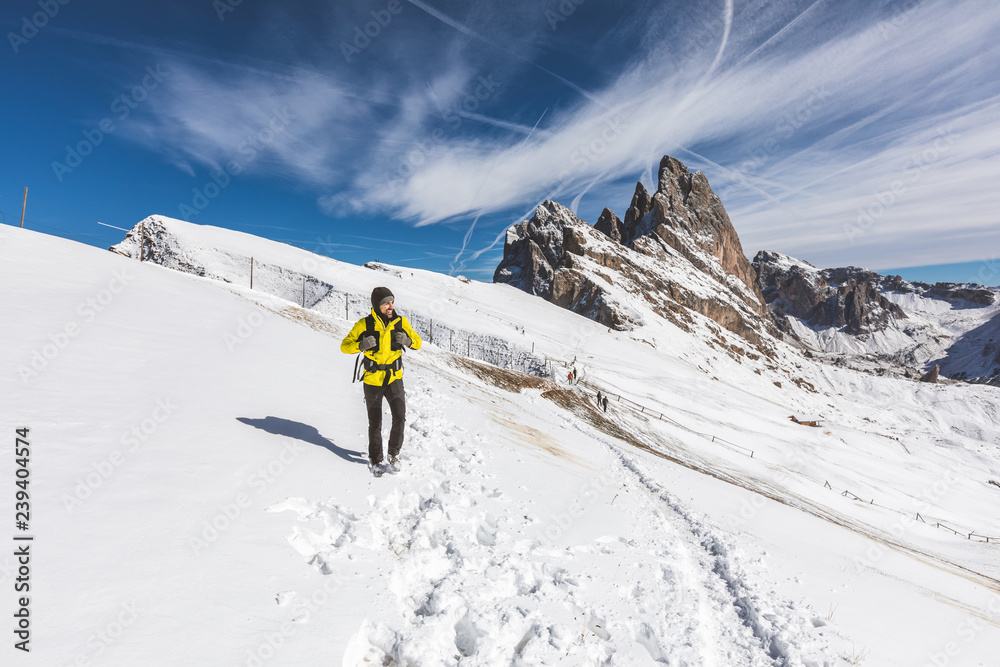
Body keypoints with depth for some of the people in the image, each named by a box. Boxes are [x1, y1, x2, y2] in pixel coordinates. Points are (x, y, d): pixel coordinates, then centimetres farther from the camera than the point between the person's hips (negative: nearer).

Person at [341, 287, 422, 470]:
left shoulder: (401, 322, -5)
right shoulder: (365, 324, -10)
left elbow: (418, 343, 3)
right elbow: (344, 346, -6)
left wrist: (408, 340, -19)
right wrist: (361, 345, -27)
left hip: (394, 378, 1)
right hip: (372, 379, -1)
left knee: (400, 417, -13)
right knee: (375, 423, 8)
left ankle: (394, 453, 12)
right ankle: (376, 459, 29)